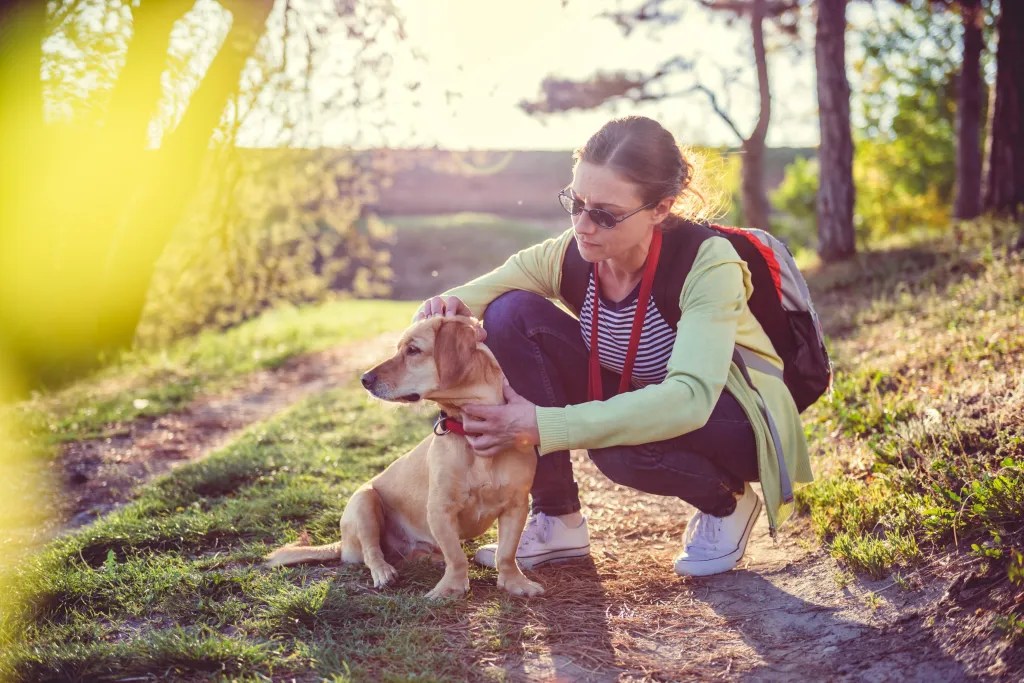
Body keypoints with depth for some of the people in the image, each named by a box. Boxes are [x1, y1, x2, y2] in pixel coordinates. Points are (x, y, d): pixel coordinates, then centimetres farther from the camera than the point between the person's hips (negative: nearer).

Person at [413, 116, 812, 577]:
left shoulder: (707, 262, -30)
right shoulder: (571, 256, -16)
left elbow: (689, 399, -42)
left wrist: (543, 427, -49)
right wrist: (448, 306, -38)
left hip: (731, 416, -5)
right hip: (634, 399, 5)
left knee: (620, 443, -39)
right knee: (512, 315, -18)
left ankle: (728, 502, -2)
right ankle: (558, 522, -8)